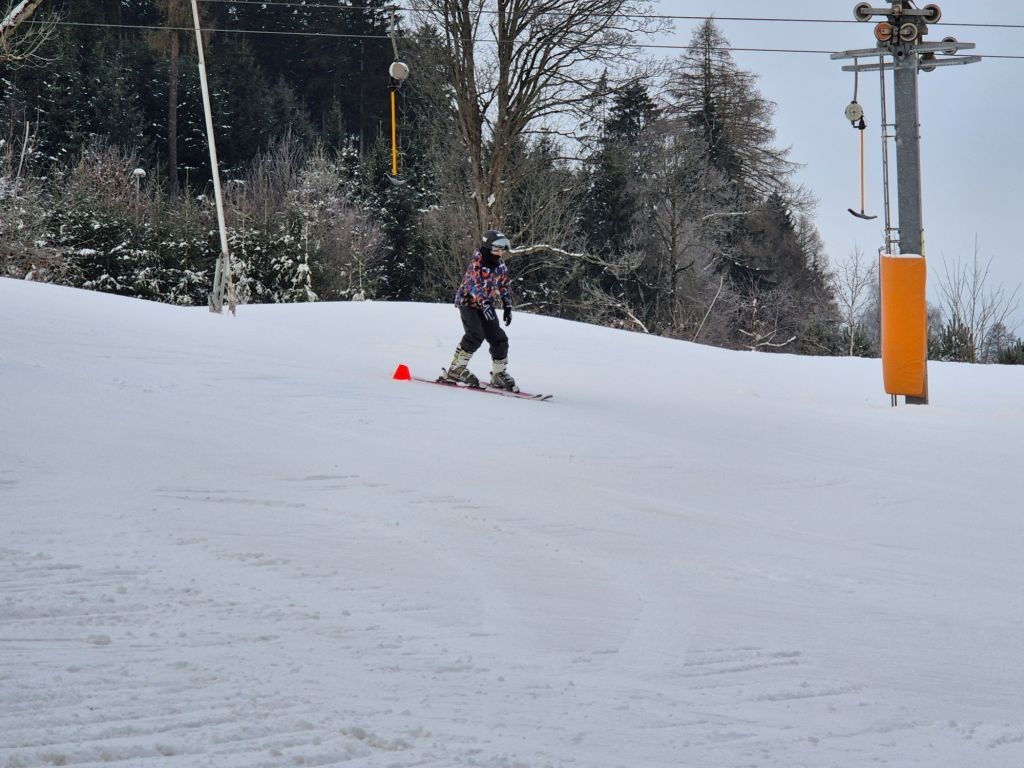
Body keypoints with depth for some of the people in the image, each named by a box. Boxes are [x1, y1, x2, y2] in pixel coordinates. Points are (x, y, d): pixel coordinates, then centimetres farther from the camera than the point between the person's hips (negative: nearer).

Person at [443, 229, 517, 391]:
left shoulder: (500, 265, 2)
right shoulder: (476, 264, -21)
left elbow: (505, 286, 13)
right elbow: (474, 285, -33)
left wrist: (507, 306, 4)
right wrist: (484, 303, -46)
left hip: (486, 304, 7)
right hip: (468, 302, -7)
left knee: (499, 338, 2)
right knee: (476, 335, -25)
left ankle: (499, 374, 15)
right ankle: (455, 369, -19)